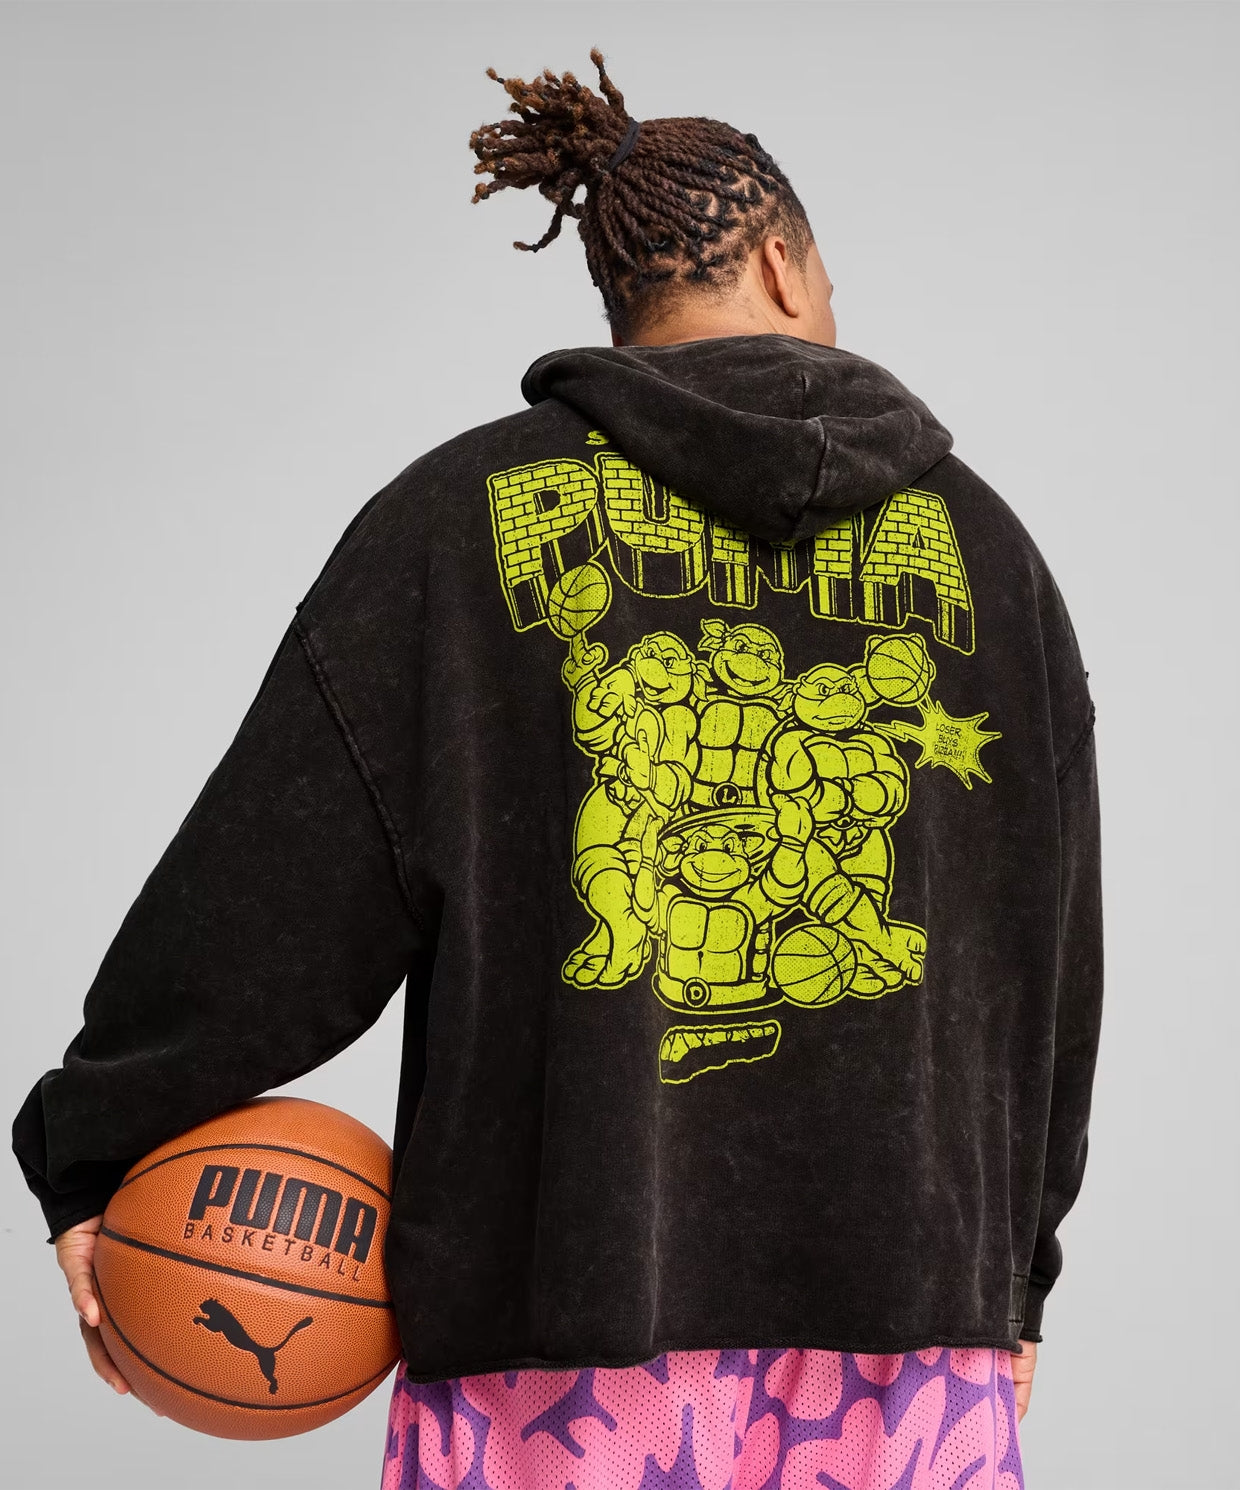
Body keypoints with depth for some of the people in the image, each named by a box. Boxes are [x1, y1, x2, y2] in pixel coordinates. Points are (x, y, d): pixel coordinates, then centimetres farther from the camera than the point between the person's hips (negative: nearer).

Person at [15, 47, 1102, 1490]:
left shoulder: (463, 514, 2)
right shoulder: (976, 534, 9)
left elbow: (284, 888, -3)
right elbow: (1047, 953, 12)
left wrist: (95, 1151, 9)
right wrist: (1009, 1272, 22)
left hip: (566, 1279, -1)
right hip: (910, 1318, 2)